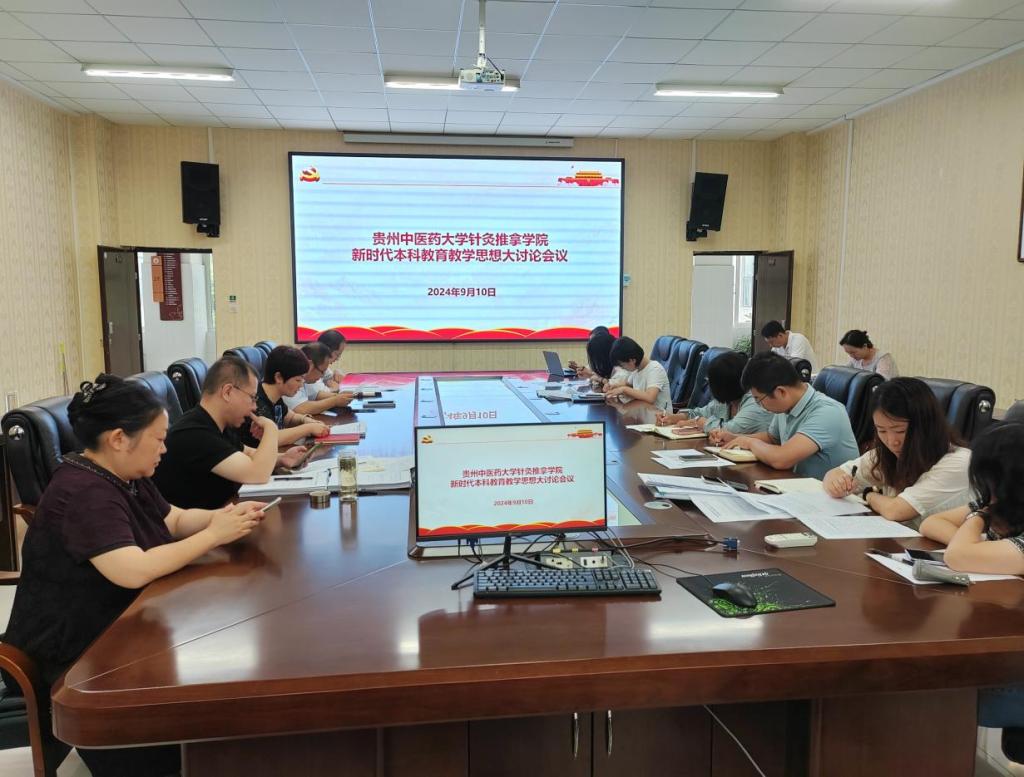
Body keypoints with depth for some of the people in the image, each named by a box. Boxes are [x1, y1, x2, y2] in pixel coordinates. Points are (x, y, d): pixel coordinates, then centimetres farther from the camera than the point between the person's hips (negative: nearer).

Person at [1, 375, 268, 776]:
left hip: (118, 627, 9)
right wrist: (215, 535, -28)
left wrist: (225, 515, -8)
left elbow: (176, 520, 12)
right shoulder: (83, 493, -27)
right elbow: (135, 571, -37)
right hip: (73, 655, -9)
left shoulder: (126, 476, 5)